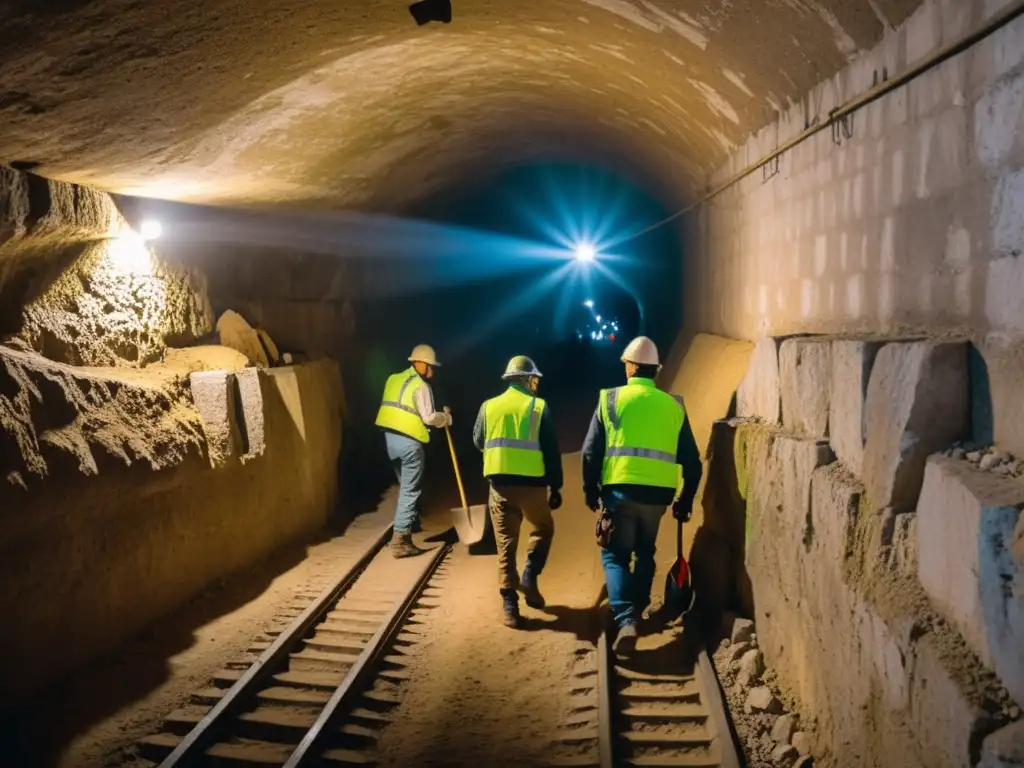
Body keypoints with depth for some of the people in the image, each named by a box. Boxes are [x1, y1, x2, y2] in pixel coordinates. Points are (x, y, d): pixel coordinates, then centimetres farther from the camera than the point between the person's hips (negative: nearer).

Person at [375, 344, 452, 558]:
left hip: (391, 437, 8)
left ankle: (409, 523, 33)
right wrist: (446, 417, 2)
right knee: (410, 490, -3)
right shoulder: (420, 386, -11)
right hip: (409, 442, -8)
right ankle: (400, 540, -5)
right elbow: (429, 418, -16)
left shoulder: (394, 379, 13)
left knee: (406, 486, 23)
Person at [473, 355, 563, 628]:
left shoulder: (489, 406, 6)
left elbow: (478, 442, 18)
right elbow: (552, 451, -3)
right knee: (543, 529, 24)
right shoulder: (539, 407, -2)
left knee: (506, 546, 8)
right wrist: (555, 487, 4)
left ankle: (510, 609, 5)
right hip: (532, 484, -2)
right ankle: (529, 578, 6)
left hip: (499, 484, 2)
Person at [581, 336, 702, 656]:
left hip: (620, 491, -3)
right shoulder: (673, 405, 8)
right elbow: (692, 461, 8)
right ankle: (637, 611, 31)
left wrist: (591, 491, 10)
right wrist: (685, 501, 19)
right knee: (645, 553, 23)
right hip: (657, 493, 3)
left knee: (615, 555, 7)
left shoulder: (610, 399, 0)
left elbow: (591, 451, -2)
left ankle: (625, 620, -11)